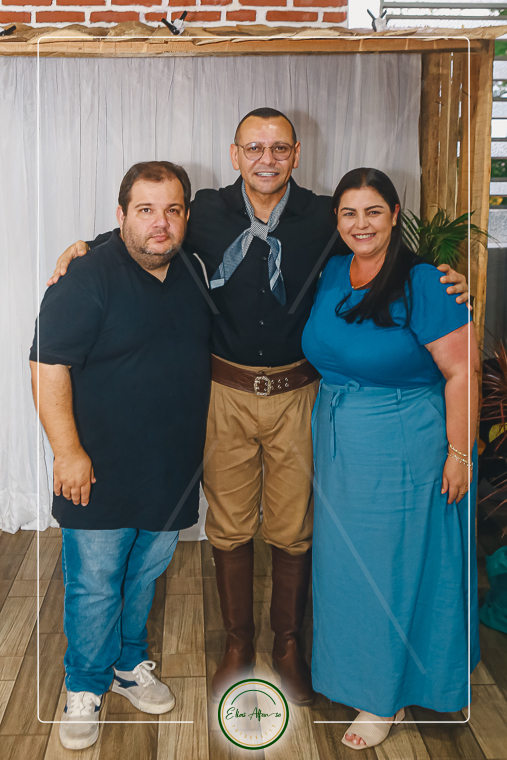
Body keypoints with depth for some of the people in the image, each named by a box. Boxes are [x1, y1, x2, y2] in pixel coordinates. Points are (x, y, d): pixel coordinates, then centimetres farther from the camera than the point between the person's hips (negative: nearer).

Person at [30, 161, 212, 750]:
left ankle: (129, 666, 40)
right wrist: (68, 450, -21)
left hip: (172, 469, 6)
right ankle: (85, 688, 26)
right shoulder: (87, 278, -15)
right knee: (94, 584, 5)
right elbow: (49, 368, -18)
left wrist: (194, 446, 17)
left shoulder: (193, 273, 6)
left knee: (145, 575, 19)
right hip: (101, 470, -6)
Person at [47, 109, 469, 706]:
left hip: (296, 394, 0)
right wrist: (85, 246, -4)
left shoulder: (324, 219, -3)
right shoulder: (206, 213, -2)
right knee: (229, 527, 11)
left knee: (293, 529, 10)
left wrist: (440, 278, -12)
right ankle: (237, 643, 32)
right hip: (226, 393, 1)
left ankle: (288, 643, 33)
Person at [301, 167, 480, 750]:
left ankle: (387, 697, 26)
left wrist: (459, 453, -16)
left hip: (402, 450, -6)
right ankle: (354, 666, 40)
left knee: (393, 566, 7)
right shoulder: (332, 275, 4)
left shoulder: (421, 283, -17)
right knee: (344, 560, 17)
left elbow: (461, 370, -16)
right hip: (336, 441, 7)